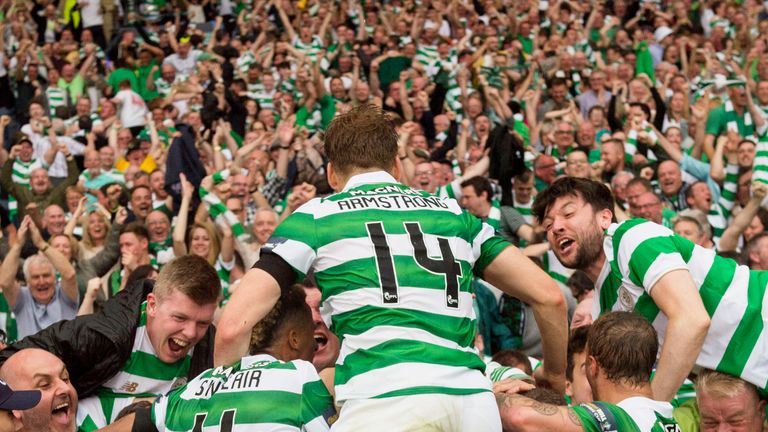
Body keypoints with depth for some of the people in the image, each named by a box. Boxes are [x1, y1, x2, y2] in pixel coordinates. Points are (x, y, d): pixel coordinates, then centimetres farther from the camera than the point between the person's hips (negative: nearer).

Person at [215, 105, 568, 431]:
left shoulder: (316, 216, 15)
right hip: (474, 399, 4)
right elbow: (549, 295, 21)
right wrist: (554, 376, 36)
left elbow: (233, 325, 7)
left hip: (385, 401, -4)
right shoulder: (453, 213, 23)